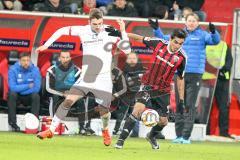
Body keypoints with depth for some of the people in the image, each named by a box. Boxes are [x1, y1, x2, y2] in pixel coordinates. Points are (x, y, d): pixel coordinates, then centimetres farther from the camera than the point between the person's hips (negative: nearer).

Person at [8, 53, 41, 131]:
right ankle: (12, 123, -27)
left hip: (29, 98, 1)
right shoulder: (13, 69, -14)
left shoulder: (35, 70, -11)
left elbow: (36, 88, -19)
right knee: (12, 94, -32)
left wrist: (20, 89, -21)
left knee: (36, 95, -29)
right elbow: (12, 87, -24)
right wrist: (28, 86, -20)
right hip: (16, 97, -1)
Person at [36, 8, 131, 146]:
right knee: (67, 102, -10)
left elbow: (127, 50, -12)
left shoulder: (110, 33, -7)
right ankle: (51, 130, -2)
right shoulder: (83, 31, -1)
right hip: (85, 78, 2)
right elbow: (62, 31, 10)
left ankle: (106, 131, 28)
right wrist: (46, 45, 5)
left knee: (104, 111, -4)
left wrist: (123, 31, -24)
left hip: (103, 79, -2)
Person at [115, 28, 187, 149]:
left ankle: (151, 136, 43)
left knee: (163, 121, 7)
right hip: (148, 85, -2)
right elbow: (140, 38, 3)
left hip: (163, 91, 2)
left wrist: (181, 99, 5)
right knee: (138, 109, -25)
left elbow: (180, 78, 4)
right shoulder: (159, 44, -10)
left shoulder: (181, 57, -8)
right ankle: (121, 139, -19)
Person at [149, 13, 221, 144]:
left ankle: (186, 136, -7)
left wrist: (213, 32, -32)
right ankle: (179, 134, 10)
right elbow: (164, 39, 20)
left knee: (190, 105, -6)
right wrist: (156, 29, 6)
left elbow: (215, 40, -13)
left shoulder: (202, 35, 2)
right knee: (179, 105, 5)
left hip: (195, 74, -4)